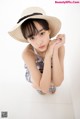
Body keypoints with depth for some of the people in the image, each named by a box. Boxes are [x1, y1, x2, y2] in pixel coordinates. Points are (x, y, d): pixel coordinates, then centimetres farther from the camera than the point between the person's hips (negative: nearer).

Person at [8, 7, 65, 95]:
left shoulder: (59, 46, -32)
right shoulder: (27, 53, -37)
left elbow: (57, 82, -35)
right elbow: (44, 87, -38)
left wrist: (55, 50, -43)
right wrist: (48, 55, -47)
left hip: (52, 76, 3)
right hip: (34, 77, -2)